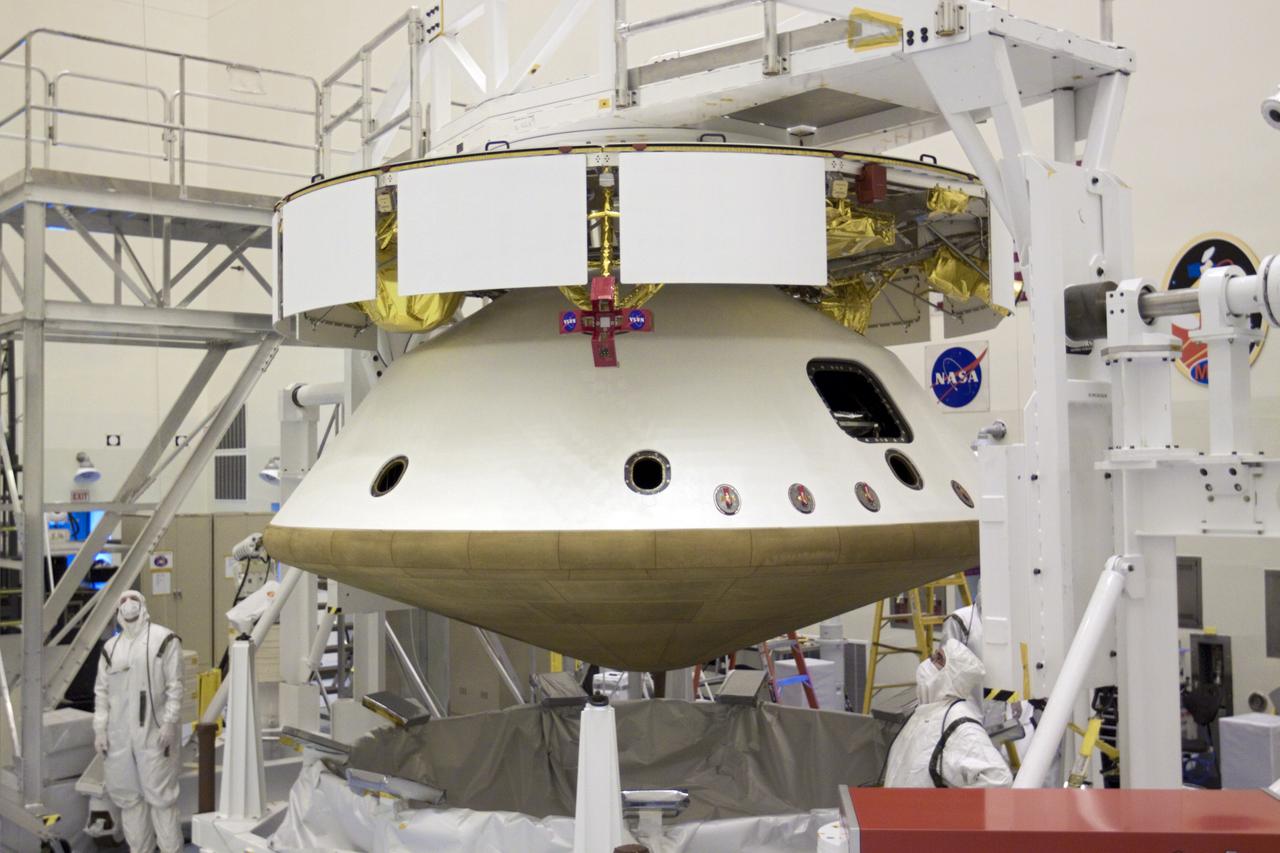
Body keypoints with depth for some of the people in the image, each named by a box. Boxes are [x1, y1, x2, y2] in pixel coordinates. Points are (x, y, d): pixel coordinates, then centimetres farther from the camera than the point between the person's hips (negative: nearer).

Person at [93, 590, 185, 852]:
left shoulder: (164, 639, -1)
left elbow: (175, 686, -5)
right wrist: (100, 729, 5)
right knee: (127, 796, 10)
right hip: (119, 735, 5)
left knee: (160, 795, -4)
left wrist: (169, 722, -12)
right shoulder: (110, 647, 14)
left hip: (153, 733, -5)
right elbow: (101, 691, 13)